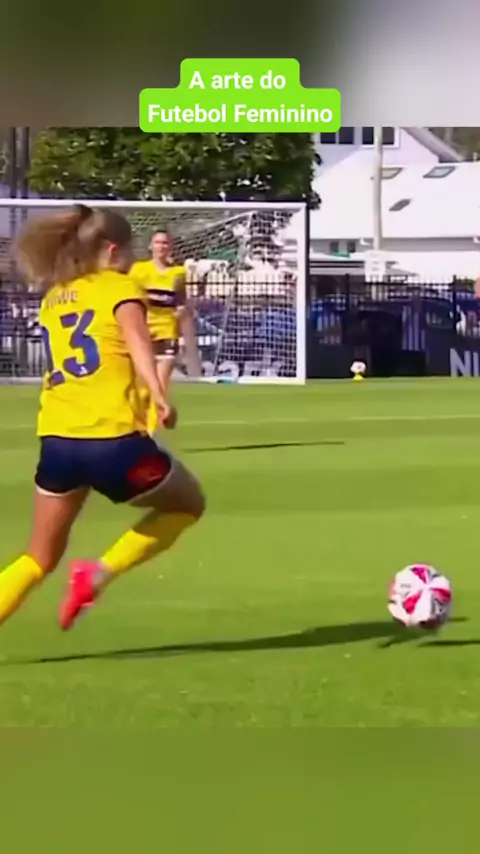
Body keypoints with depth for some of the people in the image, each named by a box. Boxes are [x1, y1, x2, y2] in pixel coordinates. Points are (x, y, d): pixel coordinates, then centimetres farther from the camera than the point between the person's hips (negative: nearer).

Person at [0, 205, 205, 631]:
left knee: (40, 557, 18)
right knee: (188, 503, 20)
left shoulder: (53, 298, 22)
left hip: (57, 440, 6)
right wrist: (160, 396, -26)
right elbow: (136, 338, -15)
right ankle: (99, 573, 2)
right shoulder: (120, 287, 3)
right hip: (113, 439, -5)